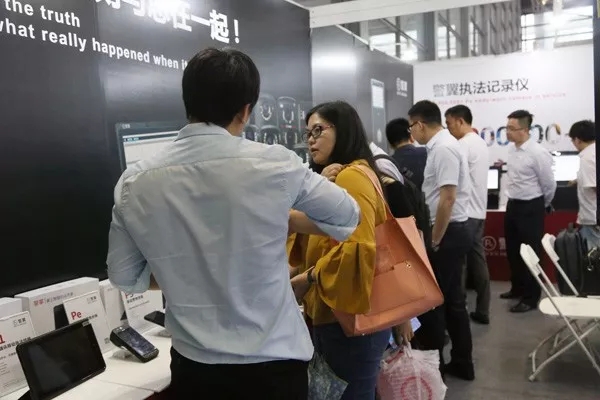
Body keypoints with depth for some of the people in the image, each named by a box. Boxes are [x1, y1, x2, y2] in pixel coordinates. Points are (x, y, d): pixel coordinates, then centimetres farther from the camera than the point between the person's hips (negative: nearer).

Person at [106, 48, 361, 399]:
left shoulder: (134, 183, -8)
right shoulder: (273, 163, -15)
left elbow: (125, 277, 4)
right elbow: (349, 216, 0)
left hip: (193, 366, 2)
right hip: (271, 363, -2)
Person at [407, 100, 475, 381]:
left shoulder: (442, 149, -18)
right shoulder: (442, 144, 13)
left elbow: (447, 199, -24)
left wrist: (434, 241, -17)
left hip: (448, 233, -10)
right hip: (452, 231, 10)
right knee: (452, 299, 16)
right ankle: (461, 363, 27)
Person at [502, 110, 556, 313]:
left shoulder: (538, 153, -20)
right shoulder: (511, 148, 3)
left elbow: (549, 185, -10)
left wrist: (543, 206, 5)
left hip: (530, 208, -8)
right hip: (513, 205, 8)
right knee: (513, 251, 18)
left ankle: (531, 298, 17)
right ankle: (517, 288, 36)